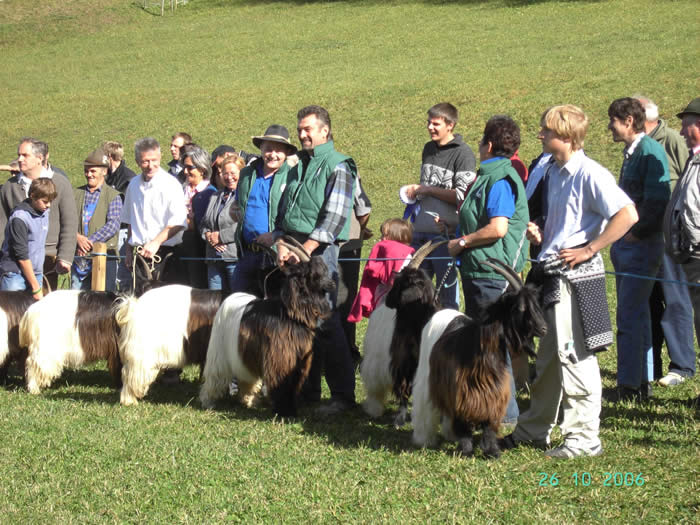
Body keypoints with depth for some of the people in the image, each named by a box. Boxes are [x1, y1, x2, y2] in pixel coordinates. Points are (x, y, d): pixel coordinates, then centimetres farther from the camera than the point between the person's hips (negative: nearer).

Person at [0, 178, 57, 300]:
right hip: (15, 275, -7)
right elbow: (22, 256, -15)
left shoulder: (44, 212, 7)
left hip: (36, 274, 7)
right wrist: (35, 288, -13)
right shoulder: (20, 218, -16)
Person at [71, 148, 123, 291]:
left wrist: (91, 241, -16)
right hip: (79, 255, 3)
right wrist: (78, 237, -14)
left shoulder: (113, 196, 3)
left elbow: (113, 224, -9)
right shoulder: (76, 193, 13)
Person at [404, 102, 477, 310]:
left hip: (444, 231, -7)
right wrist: (414, 191, 9)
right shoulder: (428, 148, 15)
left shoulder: (463, 153, -9)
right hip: (421, 230, 7)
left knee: (447, 289, -1)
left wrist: (427, 190, -9)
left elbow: (462, 196, -15)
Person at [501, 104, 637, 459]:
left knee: (575, 357, -4)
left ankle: (584, 438, 5)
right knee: (549, 358, 18)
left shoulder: (590, 174, -15)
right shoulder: (554, 172, 13)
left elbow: (627, 214, -24)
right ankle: (534, 429, 29)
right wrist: (540, 231, 7)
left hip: (575, 276, -9)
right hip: (553, 276, 9)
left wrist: (588, 249, -20)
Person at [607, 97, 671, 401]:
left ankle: (631, 385, -5)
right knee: (636, 315, 14)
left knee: (630, 316, -9)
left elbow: (656, 199, -21)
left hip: (641, 245, -10)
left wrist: (635, 233, -15)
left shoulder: (650, 151, -14)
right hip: (625, 245, 10)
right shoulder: (631, 152, 14)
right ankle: (640, 382, 22)